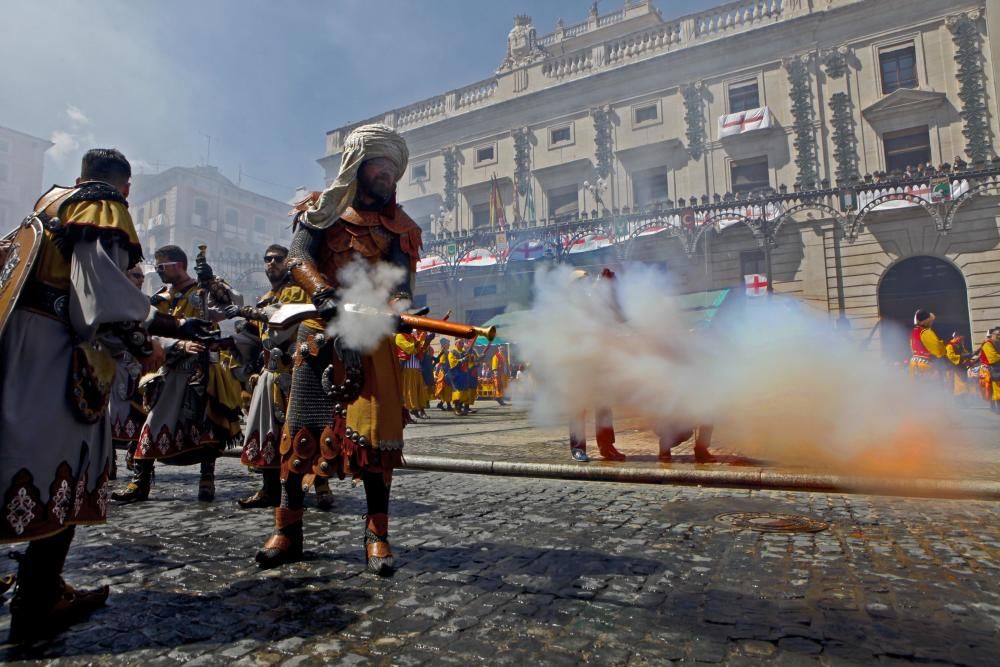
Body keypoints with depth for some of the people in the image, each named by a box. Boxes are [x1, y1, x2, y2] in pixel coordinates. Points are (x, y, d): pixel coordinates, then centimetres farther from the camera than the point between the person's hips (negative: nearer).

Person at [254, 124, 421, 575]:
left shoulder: (399, 228, 11)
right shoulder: (322, 210, 10)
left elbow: (400, 281, -5)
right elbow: (297, 258, -6)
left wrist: (399, 306, -29)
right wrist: (324, 294, -27)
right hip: (319, 331, 1)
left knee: (374, 430, -6)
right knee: (302, 427, 1)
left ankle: (377, 535, 3)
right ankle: (287, 530, 13)